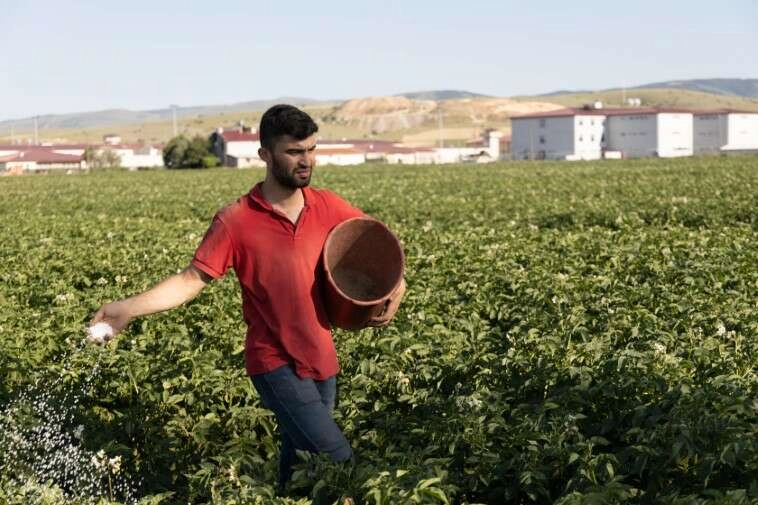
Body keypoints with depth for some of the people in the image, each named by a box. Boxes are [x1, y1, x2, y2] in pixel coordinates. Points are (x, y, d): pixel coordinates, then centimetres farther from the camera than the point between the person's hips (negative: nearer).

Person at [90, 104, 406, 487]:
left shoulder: (326, 206, -1)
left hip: (321, 359, 6)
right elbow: (191, 279, -14)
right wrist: (129, 308, -25)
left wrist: (396, 282, -4)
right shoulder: (236, 222, -15)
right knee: (339, 462, -13)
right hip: (277, 365, -5)